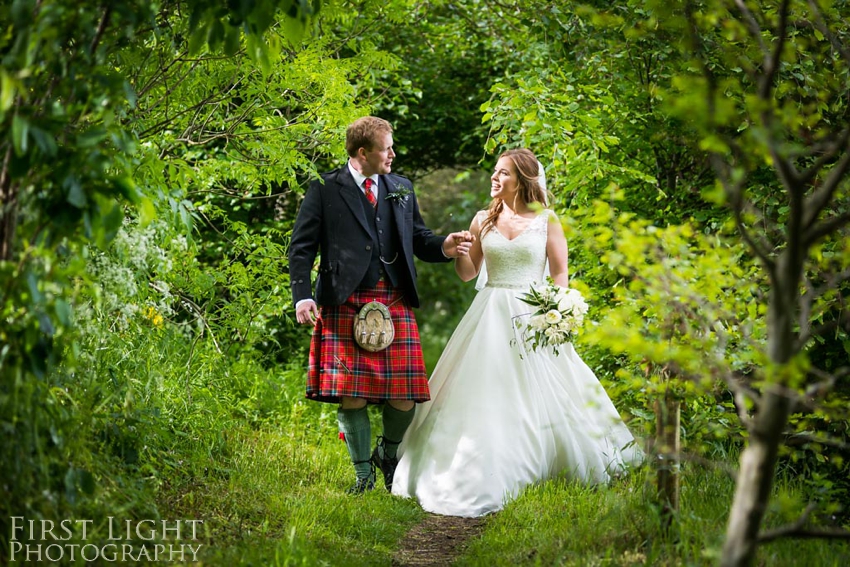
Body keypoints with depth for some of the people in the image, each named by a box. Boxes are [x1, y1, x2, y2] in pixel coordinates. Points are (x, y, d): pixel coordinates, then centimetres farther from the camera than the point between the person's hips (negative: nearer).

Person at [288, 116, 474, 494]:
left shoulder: (401, 189, 16)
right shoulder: (325, 189, 2)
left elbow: (418, 240, 19)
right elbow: (302, 247, 0)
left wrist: (445, 247, -3)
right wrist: (303, 296, -12)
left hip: (395, 303, 3)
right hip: (344, 304, -3)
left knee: (405, 396, -1)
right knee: (351, 397, -2)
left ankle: (388, 454, 27)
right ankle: (363, 474, 15)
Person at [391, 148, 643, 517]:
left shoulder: (546, 221, 0)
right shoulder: (483, 221, 8)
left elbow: (560, 274, 1)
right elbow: (468, 273, 12)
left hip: (532, 316, -3)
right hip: (490, 317, 3)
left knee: (536, 398, 0)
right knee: (484, 398, 0)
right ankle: (483, 476, 7)